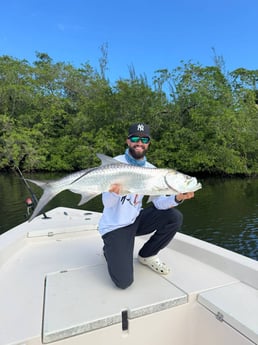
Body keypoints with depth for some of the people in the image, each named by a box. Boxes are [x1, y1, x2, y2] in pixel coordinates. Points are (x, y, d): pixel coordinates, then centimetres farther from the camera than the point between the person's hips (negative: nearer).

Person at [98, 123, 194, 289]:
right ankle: (110, 250, 17)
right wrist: (114, 193, -43)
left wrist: (177, 198, -27)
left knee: (175, 217, -12)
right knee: (124, 281, -16)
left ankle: (147, 255, 10)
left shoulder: (151, 169, 0)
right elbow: (107, 203, -19)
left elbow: (159, 202, -7)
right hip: (114, 225, -5)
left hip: (136, 219, 5)